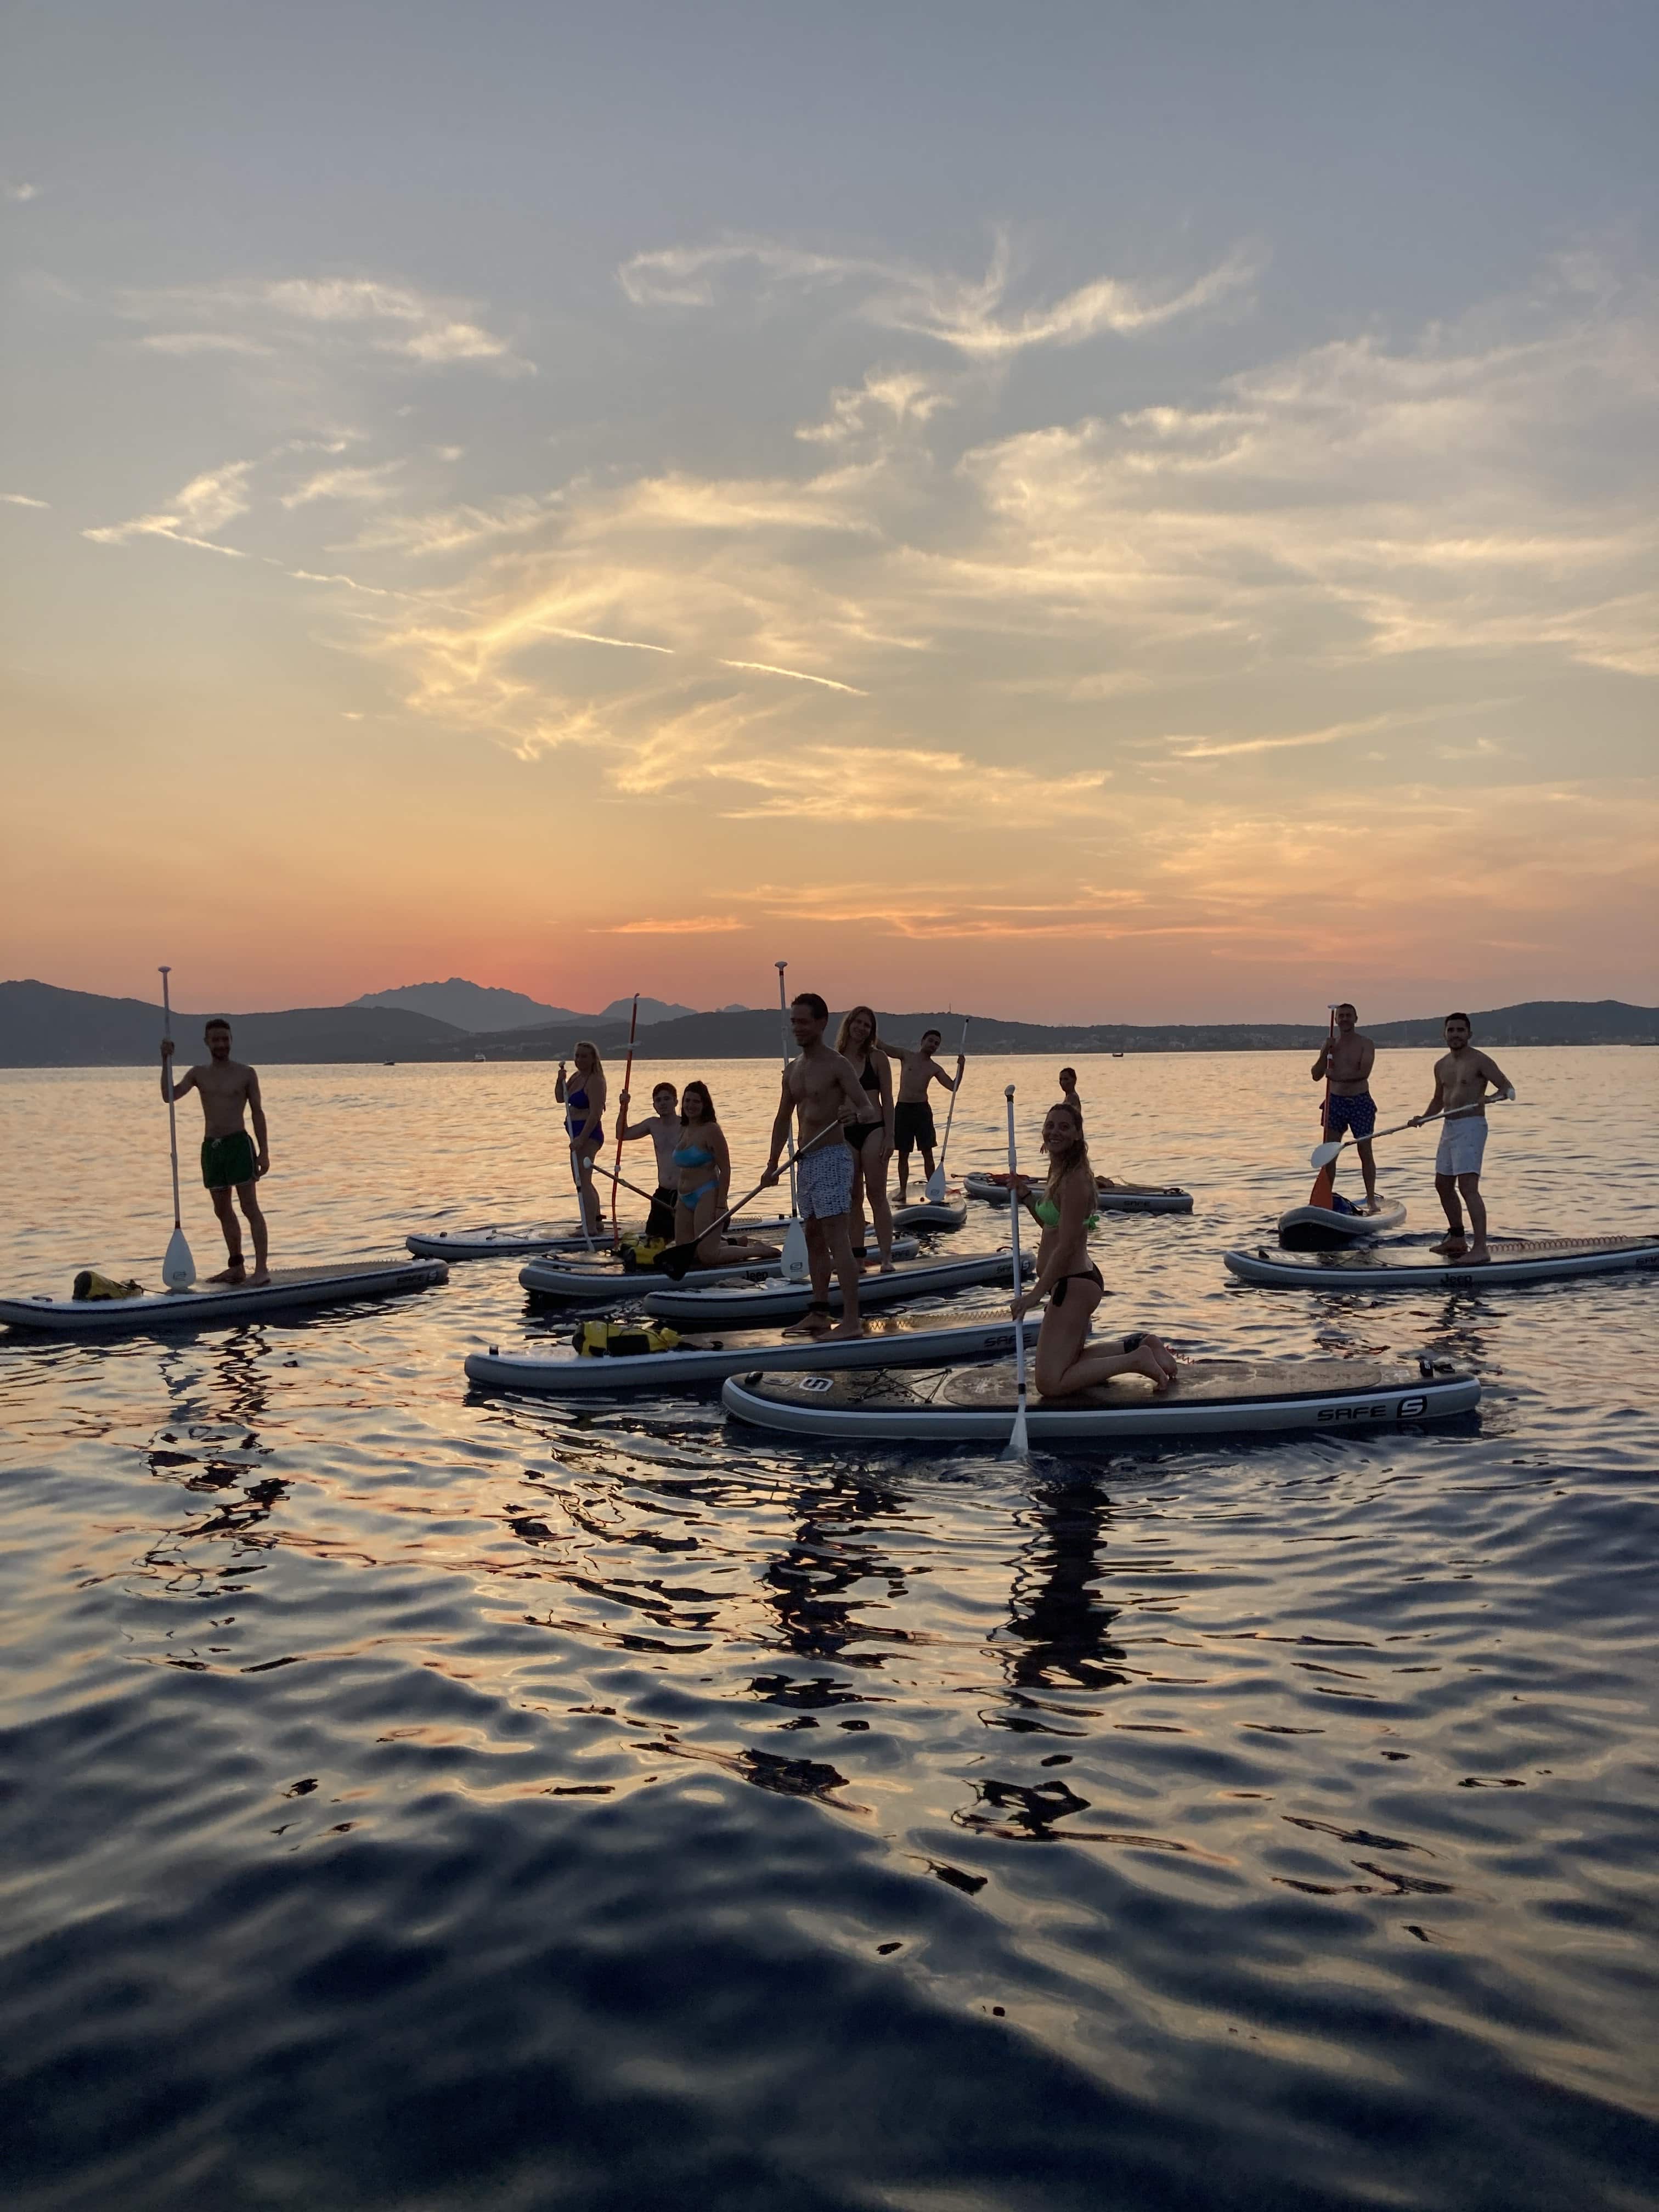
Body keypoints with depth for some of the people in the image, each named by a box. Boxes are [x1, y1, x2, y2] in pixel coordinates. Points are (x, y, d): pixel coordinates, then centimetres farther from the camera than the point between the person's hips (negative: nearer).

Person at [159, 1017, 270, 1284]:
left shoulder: (246, 1074, 2)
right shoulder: (198, 1074, 11)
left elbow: (258, 1113, 1)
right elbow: (170, 1095, -2)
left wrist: (264, 1152, -5)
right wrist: (166, 1061, -12)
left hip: (239, 1144, -5)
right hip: (211, 1147, 5)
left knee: (250, 1207, -8)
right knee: (223, 1211, 9)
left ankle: (262, 1268, -11)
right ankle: (237, 1268, 18)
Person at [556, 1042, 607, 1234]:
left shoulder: (595, 1081, -15)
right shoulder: (577, 1076, 14)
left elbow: (596, 1114, -22)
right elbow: (560, 1098, 17)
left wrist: (581, 1139, -28)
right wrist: (561, 1080, -2)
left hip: (588, 1134, -10)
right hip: (579, 1134, 10)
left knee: (582, 1182, -15)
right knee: (583, 1181, 20)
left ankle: (590, 1228, -18)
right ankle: (596, 1221, 32)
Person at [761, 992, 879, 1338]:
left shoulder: (837, 1065, -9)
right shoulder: (793, 1069, 14)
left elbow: (867, 1106, -16)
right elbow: (783, 1119, 20)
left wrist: (855, 1114, -39)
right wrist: (773, 1164, 18)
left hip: (832, 1157, -8)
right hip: (805, 1161, 8)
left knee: (837, 1238, -12)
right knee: (814, 1237, 12)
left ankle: (851, 1320, -13)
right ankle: (819, 1314, 19)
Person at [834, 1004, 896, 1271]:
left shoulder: (877, 1058, 1)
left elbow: (887, 1099, -1)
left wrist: (889, 1136, -8)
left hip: (873, 1129, -3)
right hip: (844, 1133, 3)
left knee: (877, 1195, -3)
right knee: (853, 1198, 7)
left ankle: (886, 1257, -2)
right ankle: (857, 1257, 11)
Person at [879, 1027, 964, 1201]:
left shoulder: (935, 1068, 9)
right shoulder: (906, 1055, 6)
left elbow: (953, 1086, 3)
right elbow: (883, 1046, -1)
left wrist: (961, 1067, -9)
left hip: (922, 1109, 1)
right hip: (902, 1108, -1)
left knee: (927, 1153, 0)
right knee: (903, 1154, 4)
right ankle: (903, 1191, 11)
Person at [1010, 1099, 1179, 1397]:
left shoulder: (1074, 1179, -20)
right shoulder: (1061, 1172, 10)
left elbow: (1066, 1245, -22)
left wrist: (1036, 1293, -19)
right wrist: (1025, 1194, 12)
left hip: (1073, 1285, -10)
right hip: (1074, 1282, 10)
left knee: (1050, 1383, -9)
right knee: (1070, 1362, 24)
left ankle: (1138, 1359, -4)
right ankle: (1141, 1348, 22)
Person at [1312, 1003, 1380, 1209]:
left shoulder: (1366, 1044, -2)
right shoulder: (1329, 1045, 9)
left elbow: (1364, 1072, -17)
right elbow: (1316, 1076, 4)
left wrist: (1336, 1076, -13)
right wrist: (1325, 1054, -10)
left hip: (1361, 1102, -3)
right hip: (1335, 1102, 3)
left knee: (1365, 1152, -1)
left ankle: (1371, 1199, 5)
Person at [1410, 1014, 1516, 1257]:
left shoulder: (1479, 1061, -9)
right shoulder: (1441, 1065, 14)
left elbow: (1507, 1086, -12)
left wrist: (1498, 1095, -34)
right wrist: (1423, 1118, 9)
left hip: (1471, 1127, -9)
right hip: (1449, 1128, 9)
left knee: (1468, 1186, -18)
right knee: (1443, 1184, 17)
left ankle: (1480, 1248, -20)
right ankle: (1457, 1238, 31)